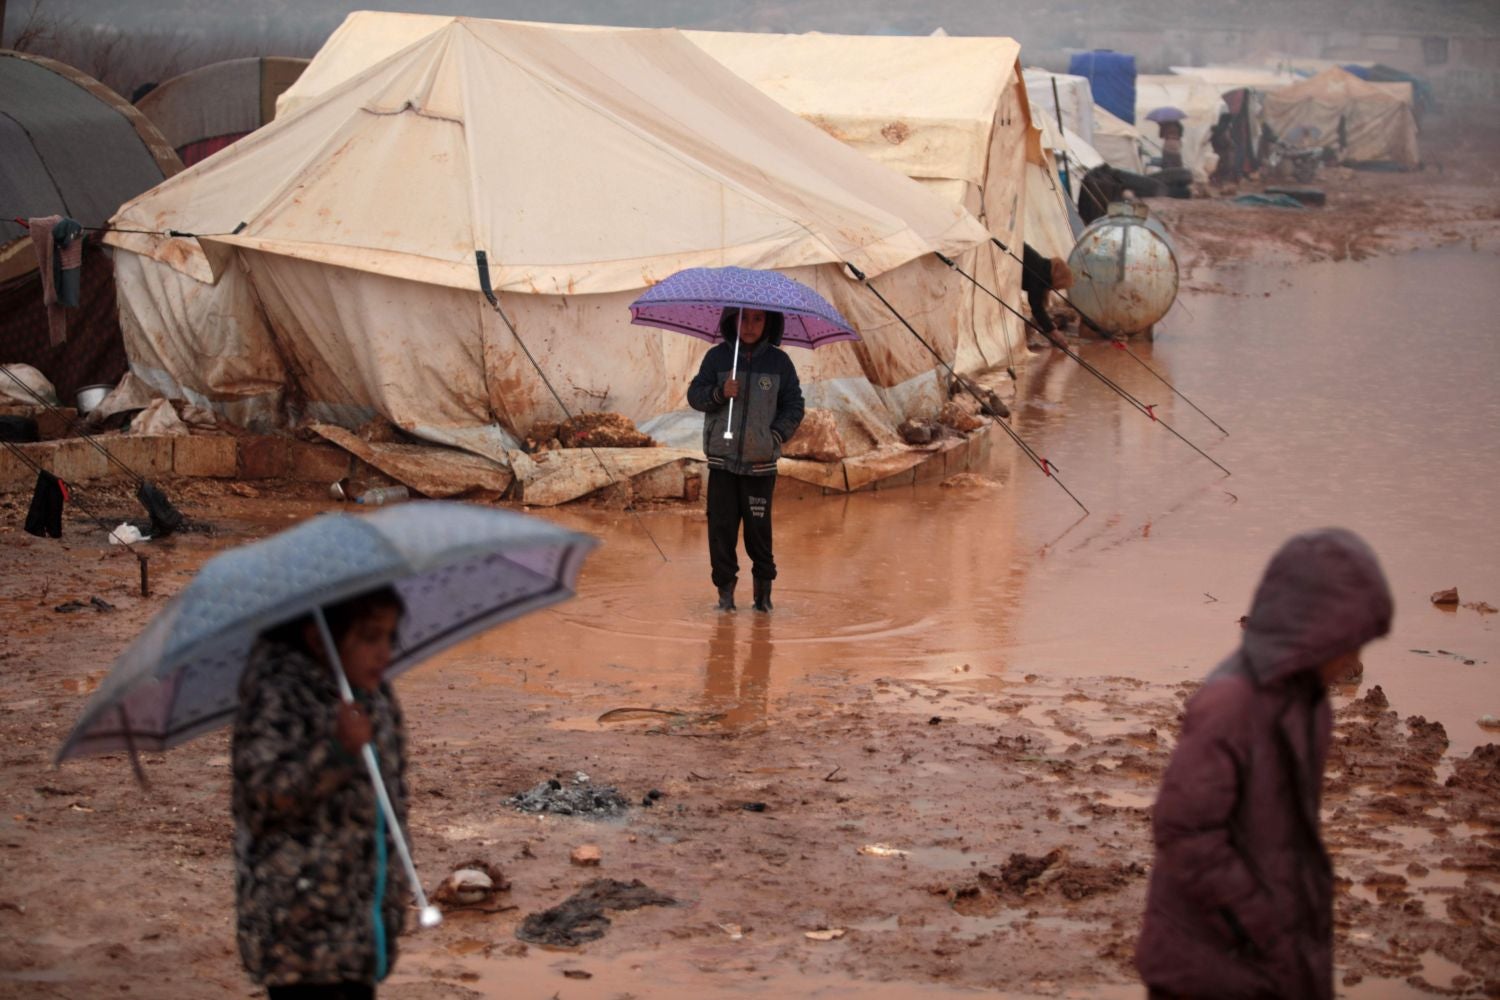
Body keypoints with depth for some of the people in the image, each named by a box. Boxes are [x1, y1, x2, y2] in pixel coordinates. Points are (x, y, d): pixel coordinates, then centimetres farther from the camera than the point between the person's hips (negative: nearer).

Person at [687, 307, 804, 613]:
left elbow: (794, 406, 6)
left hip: (761, 462, -1)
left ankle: (763, 585, 15)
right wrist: (720, 393, -15)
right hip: (722, 459, 1)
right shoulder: (716, 357, 4)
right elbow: (694, 395, 5)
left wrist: (776, 437, -8)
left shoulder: (779, 361, 3)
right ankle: (725, 588, 10)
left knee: (758, 527, -1)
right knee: (721, 526, 0)